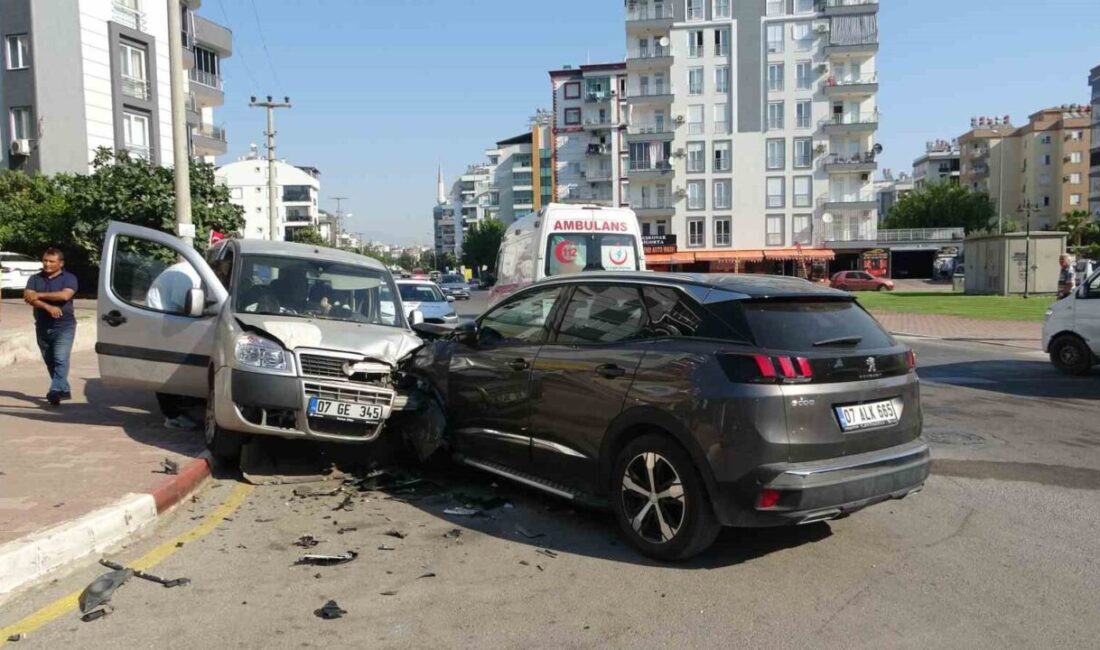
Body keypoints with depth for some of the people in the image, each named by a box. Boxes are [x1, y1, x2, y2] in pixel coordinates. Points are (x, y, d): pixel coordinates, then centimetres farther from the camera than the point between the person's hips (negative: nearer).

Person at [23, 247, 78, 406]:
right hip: (42, 327, 5)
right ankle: (64, 390, 21)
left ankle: (55, 391, -21)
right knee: (50, 362, 11)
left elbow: (65, 295, -19)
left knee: (61, 360, -15)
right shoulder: (35, 279, 11)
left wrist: (39, 295, -10)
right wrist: (48, 306, -22)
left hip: (64, 326, -5)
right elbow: (28, 297, -5)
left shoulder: (69, 278, -1)